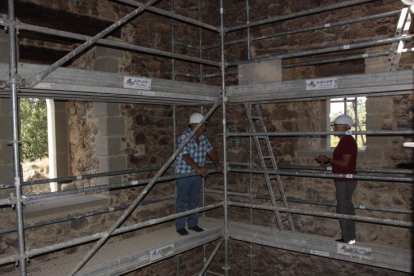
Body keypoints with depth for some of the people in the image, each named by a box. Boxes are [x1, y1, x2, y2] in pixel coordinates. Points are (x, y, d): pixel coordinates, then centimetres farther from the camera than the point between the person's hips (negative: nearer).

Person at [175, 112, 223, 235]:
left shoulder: (203, 138, 4)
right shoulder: (183, 137, -19)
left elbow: (210, 150, 9)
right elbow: (185, 156, -28)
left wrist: (217, 164, -6)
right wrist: (199, 168, -36)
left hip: (197, 175, 7)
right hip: (183, 174, -7)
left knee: (194, 200, 14)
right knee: (181, 201, 3)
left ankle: (193, 224, 26)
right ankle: (180, 226, 13)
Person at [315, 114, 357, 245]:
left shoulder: (347, 141, -17)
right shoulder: (345, 140, 15)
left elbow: (345, 163, -22)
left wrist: (328, 160, -13)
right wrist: (327, 160, 9)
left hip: (345, 181, -10)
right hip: (344, 180, 10)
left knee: (343, 209, -4)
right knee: (347, 208, 16)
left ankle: (348, 238, 5)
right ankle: (349, 238, 25)